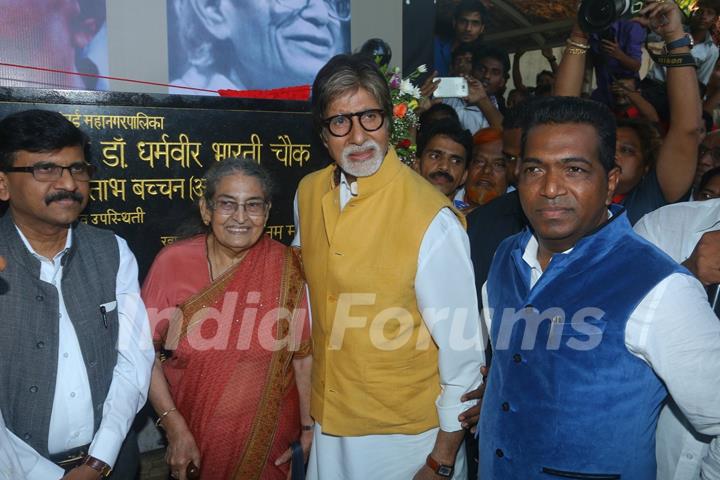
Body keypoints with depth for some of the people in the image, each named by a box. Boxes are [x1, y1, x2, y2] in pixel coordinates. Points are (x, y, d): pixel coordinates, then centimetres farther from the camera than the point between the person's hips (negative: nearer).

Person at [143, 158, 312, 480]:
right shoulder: (173, 262, -12)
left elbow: (303, 353, -6)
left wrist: (308, 427, -3)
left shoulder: (285, 266, -11)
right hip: (195, 435, 0)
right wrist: (175, 427, -12)